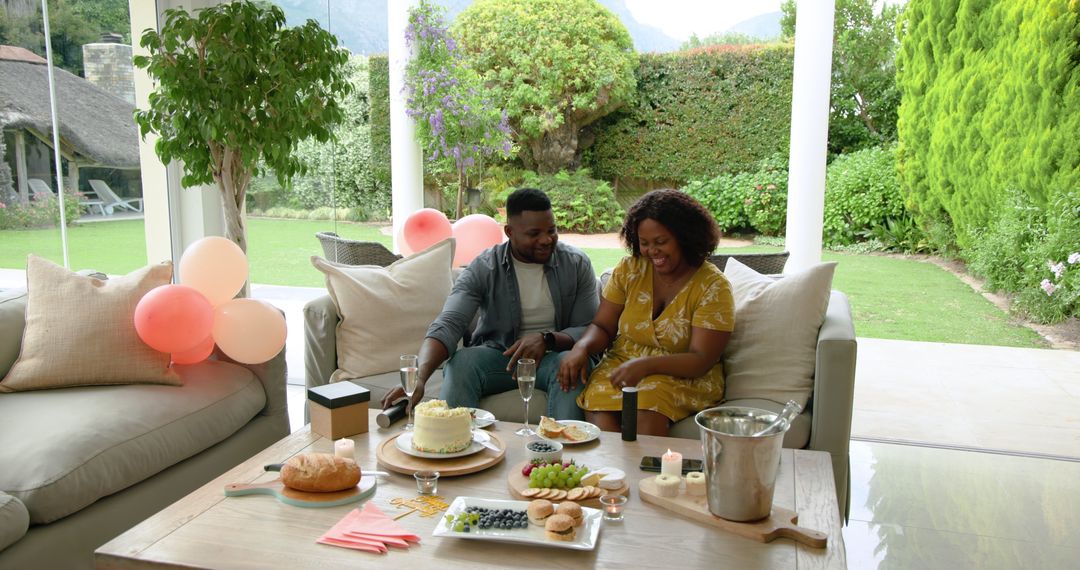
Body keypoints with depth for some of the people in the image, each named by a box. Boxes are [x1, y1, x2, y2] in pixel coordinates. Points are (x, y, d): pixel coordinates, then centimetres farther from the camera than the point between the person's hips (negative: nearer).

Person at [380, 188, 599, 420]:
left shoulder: (577, 264, -5)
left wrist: (547, 340, -28)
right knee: (461, 362, -31)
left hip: (555, 354, 0)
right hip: (497, 355, 0)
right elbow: (447, 326, -21)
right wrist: (419, 379, -40)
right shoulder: (483, 268, -9)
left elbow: (589, 330, -6)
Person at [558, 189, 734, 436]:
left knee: (646, 413, -35)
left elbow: (701, 360, -13)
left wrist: (646, 365, -28)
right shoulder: (628, 269, 5)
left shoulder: (713, 286, -6)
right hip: (623, 364, 3)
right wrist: (582, 346, -17)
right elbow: (602, 327, 7)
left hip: (684, 377, -2)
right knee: (598, 410, -30)